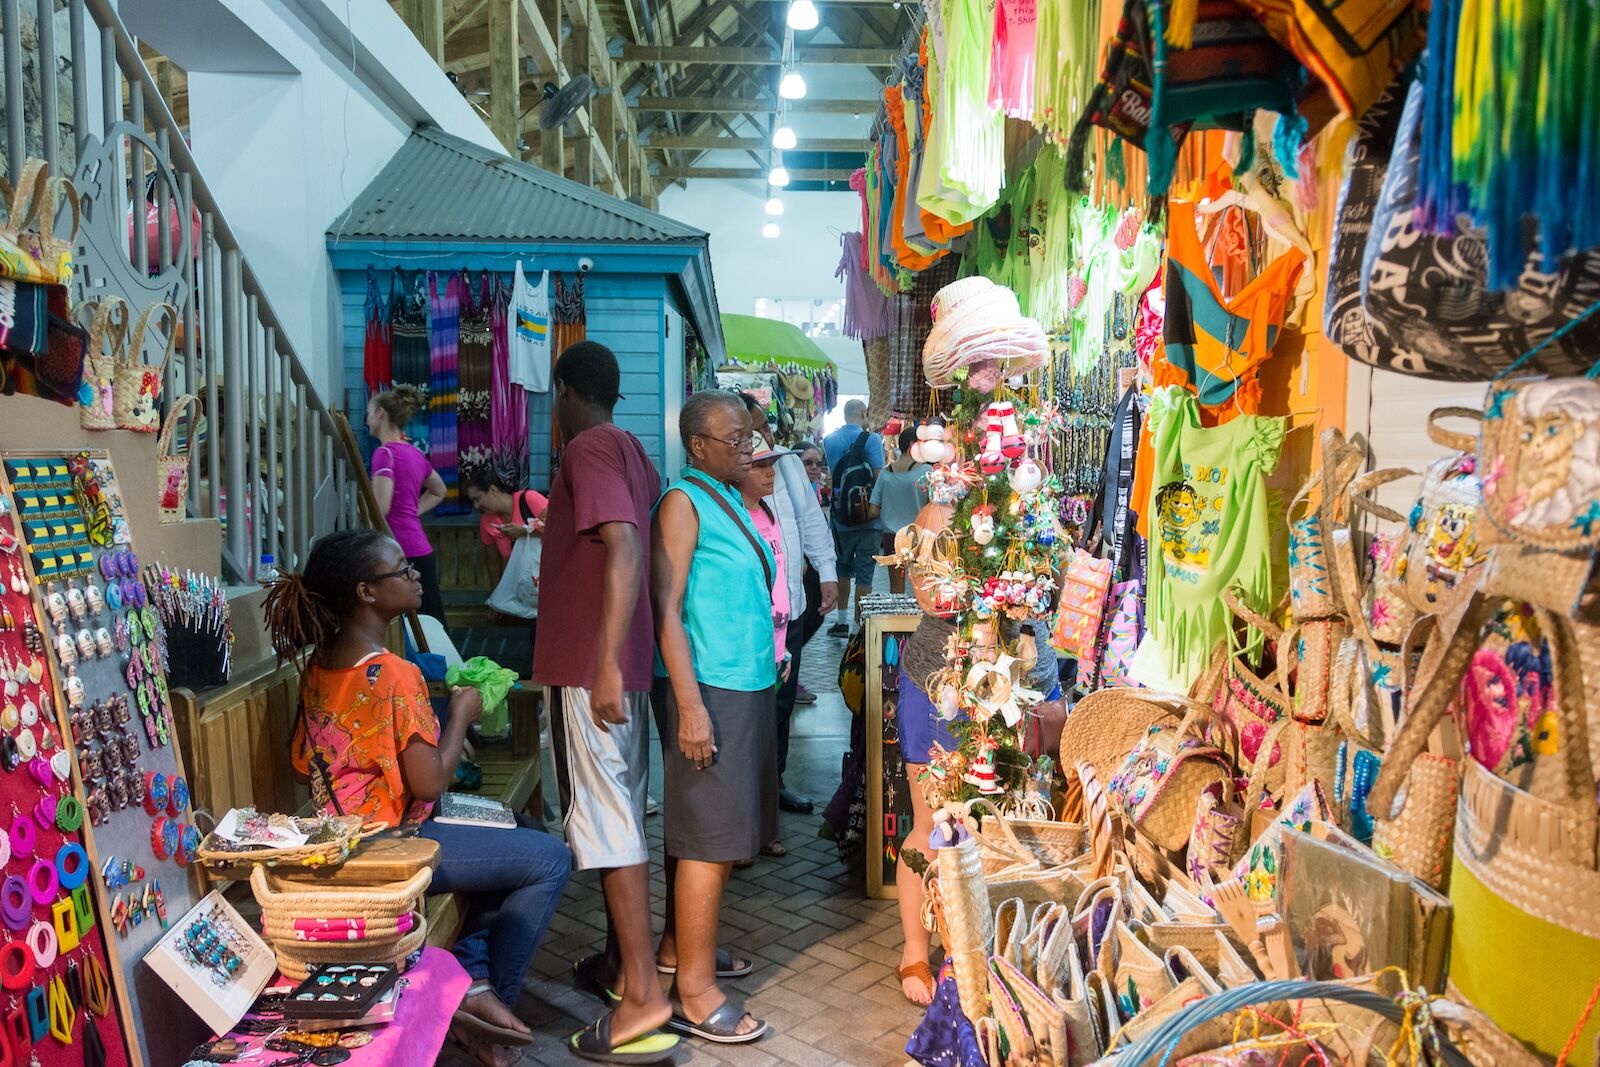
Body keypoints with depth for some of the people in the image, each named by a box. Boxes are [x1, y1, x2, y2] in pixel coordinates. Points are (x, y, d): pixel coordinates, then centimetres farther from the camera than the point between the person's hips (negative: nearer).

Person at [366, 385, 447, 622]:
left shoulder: (384, 453, -10)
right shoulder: (415, 453, 14)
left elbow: (380, 508, -19)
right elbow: (439, 491, 31)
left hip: (402, 553, -8)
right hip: (421, 551, 8)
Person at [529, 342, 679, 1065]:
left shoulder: (588, 449, -12)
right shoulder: (632, 451, 15)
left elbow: (625, 548, -24)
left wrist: (606, 665, -27)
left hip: (590, 665, -9)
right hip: (623, 661, 9)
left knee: (603, 816, -7)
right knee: (623, 810, 15)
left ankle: (642, 997, -5)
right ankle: (621, 961, 28)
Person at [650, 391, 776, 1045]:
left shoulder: (730, 499, 13)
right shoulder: (683, 502, -13)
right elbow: (665, 609, -18)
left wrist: (768, 666, 19)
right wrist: (690, 705, -22)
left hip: (745, 687, 9)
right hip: (709, 690, -9)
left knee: (700, 828, 17)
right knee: (710, 838, -5)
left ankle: (679, 943, 31)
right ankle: (693, 991, 3)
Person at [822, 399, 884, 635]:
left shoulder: (828, 440, 4)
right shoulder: (871, 439, -10)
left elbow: (829, 476, 11)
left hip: (840, 516, 4)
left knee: (843, 567, 18)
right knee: (864, 571, 1)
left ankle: (842, 622, 22)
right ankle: (860, 623, 2)